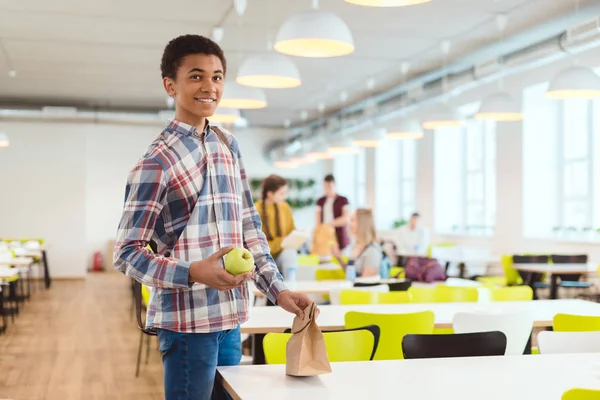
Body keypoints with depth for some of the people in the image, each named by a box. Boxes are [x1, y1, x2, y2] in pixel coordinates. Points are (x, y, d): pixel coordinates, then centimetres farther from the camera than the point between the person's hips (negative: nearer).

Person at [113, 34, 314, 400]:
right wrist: (194, 274, -25)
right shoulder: (157, 163, -10)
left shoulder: (229, 146, 10)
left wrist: (278, 290, 6)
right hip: (188, 322, -6)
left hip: (230, 318, 6)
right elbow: (127, 253, -11)